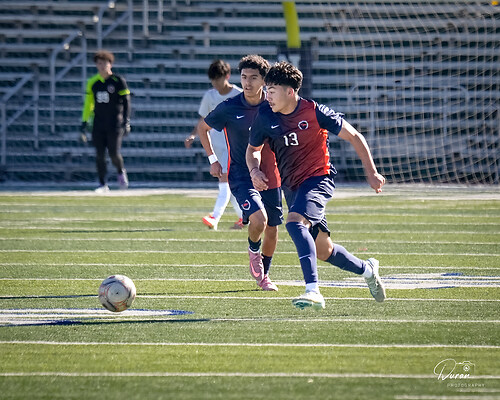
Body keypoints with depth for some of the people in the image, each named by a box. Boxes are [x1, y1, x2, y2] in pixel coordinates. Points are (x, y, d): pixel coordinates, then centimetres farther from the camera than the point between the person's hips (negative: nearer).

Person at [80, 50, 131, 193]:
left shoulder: (118, 81, -2)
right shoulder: (92, 83, 9)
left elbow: (126, 102, -2)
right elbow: (88, 104, 13)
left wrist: (126, 122, -10)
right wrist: (83, 126, 8)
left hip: (114, 124, -4)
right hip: (98, 125, 4)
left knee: (114, 153, -10)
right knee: (99, 155, -2)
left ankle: (120, 172, 21)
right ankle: (102, 184, 7)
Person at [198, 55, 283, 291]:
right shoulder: (229, 108, -10)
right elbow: (203, 128, 8)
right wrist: (212, 159, 4)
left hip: (271, 176, 3)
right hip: (241, 176, -3)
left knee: (272, 229, 11)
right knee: (258, 219, -26)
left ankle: (264, 275, 35)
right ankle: (253, 250, 8)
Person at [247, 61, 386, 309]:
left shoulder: (314, 112, -17)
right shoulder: (266, 116, -4)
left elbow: (354, 137, -8)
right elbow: (253, 148, 12)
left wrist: (371, 173, -9)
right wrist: (255, 170, -10)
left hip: (318, 178, -6)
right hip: (291, 185, 6)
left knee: (294, 222, -33)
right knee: (323, 251, 12)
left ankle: (313, 291, -39)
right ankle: (367, 270, 40)